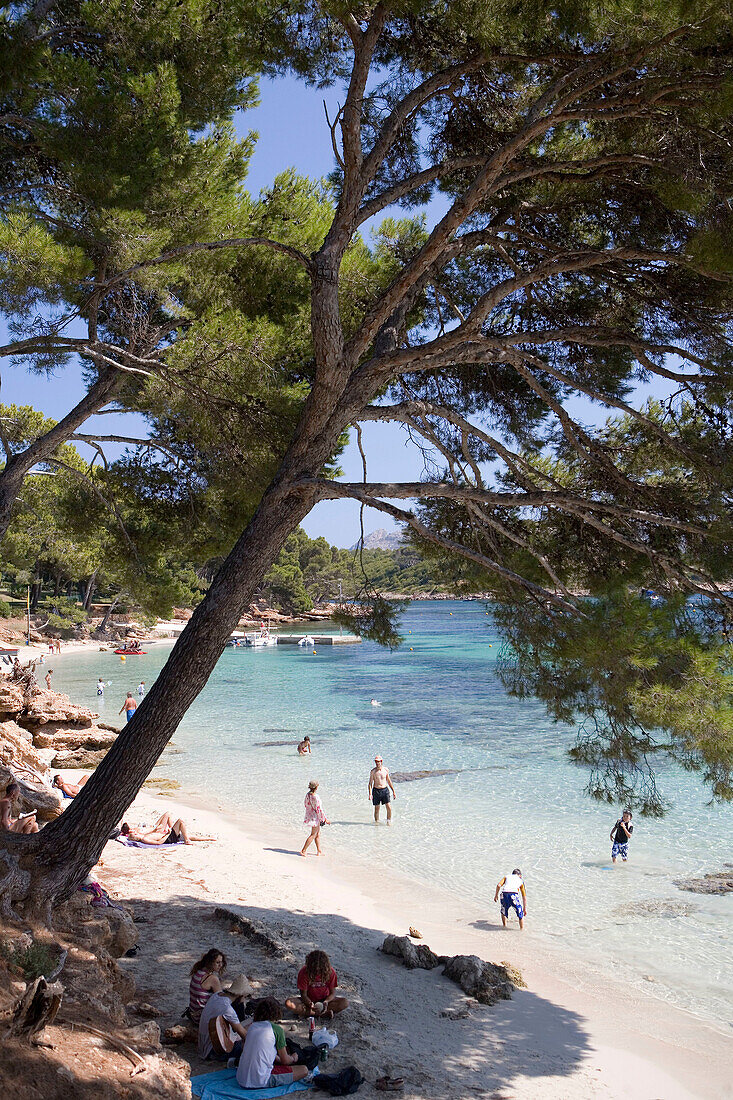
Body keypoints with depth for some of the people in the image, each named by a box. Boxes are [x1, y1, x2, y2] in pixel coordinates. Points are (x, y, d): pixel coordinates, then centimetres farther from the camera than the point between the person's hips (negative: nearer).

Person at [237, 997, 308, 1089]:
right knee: (304, 1070, -1)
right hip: (260, 1081, -7)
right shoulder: (277, 1029, -5)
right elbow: (285, 1060, 3)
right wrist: (293, 1058, 27)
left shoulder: (252, 1026, 13)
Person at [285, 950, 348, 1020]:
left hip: (324, 1000, 1)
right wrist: (311, 1004, -35)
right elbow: (303, 995, -15)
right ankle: (324, 1014, -30)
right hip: (309, 1000, -1)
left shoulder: (330, 972, -15)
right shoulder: (304, 972, -18)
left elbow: (333, 993, -9)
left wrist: (326, 1002, -30)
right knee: (288, 1004, -31)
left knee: (345, 1002, -27)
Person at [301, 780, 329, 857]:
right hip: (315, 817, -8)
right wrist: (325, 819, -12)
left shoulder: (307, 795, 0)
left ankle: (319, 851, 24)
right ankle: (303, 851, 4)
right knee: (313, 835, 3)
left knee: (318, 834, 18)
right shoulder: (315, 797, -25)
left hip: (309, 815, 8)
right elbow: (319, 810, -22)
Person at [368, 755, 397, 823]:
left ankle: (389, 821, 9)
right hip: (376, 790, -1)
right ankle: (376, 822, 22)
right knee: (377, 808, 5)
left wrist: (393, 791, 14)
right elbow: (370, 783, -4)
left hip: (385, 790, 1)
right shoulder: (373, 771, -5)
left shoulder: (386, 770, 2)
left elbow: (389, 781, 14)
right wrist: (370, 794, -14)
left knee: (389, 807, -7)